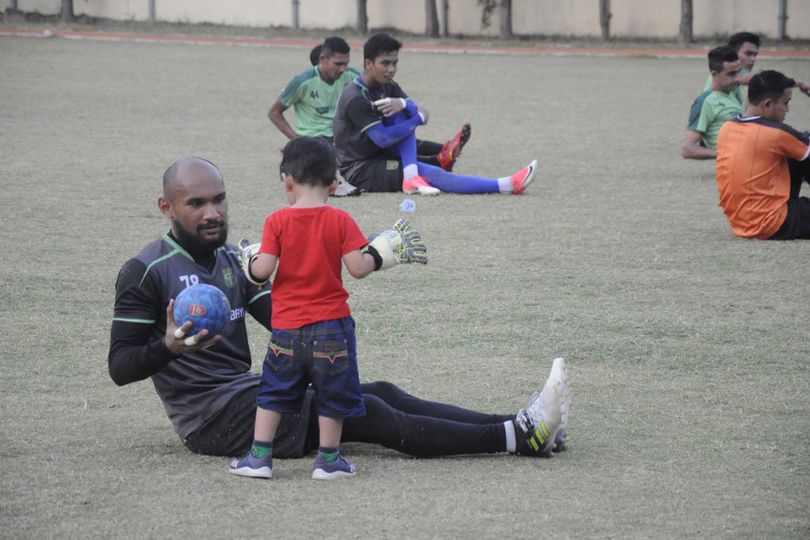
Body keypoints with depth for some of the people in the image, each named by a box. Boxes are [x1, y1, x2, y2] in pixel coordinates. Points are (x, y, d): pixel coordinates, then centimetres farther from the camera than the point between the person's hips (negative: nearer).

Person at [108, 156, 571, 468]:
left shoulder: (233, 259, 16)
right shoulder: (147, 271, -8)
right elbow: (120, 367, -12)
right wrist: (169, 346, -31)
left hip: (249, 394, 8)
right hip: (212, 418, -8)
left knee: (381, 393, -8)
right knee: (364, 412, -18)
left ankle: (517, 428, -18)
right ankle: (518, 437, -22)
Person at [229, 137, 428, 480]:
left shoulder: (277, 221, -5)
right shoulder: (340, 221, -7)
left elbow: (262, 271, -10)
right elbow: (358, 268, -11)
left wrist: (250, 262, 12)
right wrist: (384, 253, 6)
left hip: (287, 327, 1)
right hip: (332, 324, -1)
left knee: (273, 392, 14)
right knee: (333, 395, 12)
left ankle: (259, 456, 13)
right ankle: (328, 459, 14)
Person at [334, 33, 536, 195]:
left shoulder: (387, 87, 7)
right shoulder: (355, 98, -20)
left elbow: (420, 114, -3)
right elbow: (382, 139, -25)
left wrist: (403, 103, -26)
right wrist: (419, 118, -15)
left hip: (382, 159, 8)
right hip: (359, 171, -8)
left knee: (405, 114, -10)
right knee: (431, 174, -23)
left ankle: (411, 175, -26)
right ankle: (506, 185, -35)